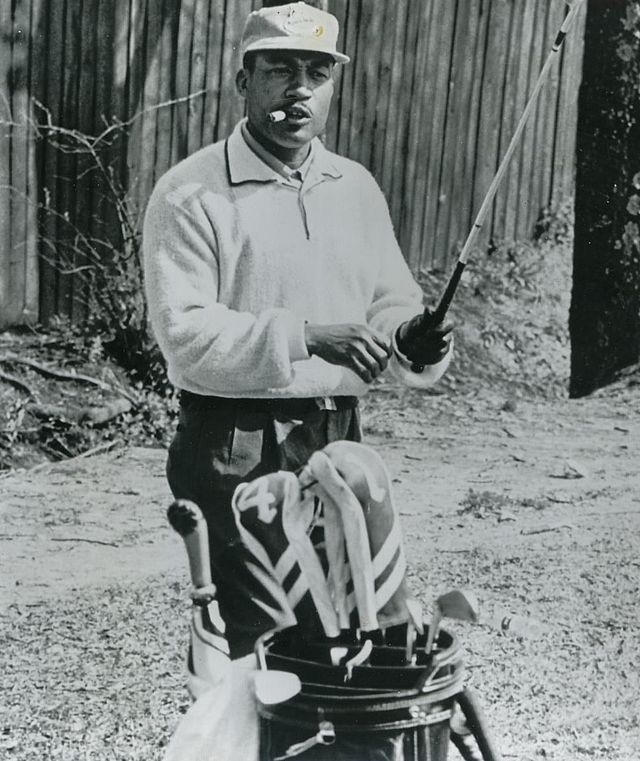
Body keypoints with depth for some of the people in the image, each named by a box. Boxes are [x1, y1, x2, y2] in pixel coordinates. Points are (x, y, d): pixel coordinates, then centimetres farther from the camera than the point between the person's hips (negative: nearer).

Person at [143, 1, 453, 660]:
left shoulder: (356, 188, 12)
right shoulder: (191, 194, -8)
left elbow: (389, 301, 14)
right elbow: (183, 332, -17)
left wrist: (412, 337, -10)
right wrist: (307, 337, -24)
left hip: (338, 441, 6)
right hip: (236, 451, -6)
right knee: (257, 648, -3)